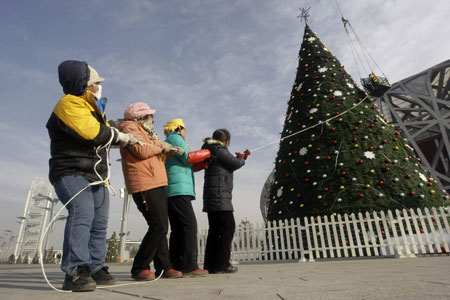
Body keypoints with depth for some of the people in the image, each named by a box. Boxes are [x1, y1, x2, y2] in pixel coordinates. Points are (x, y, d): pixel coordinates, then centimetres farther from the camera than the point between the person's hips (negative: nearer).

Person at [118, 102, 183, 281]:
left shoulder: (144, 132, 29)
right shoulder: (131, 128, -2)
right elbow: (141, 150, -19)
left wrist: (170, 150, 15)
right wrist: (161, 146, -4)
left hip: (156, 185, 10)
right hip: (145, 186, -10)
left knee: (161, 227, 9)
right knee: (158, 226, -14)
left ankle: (164, 267, 14)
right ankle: (139, 268, -2)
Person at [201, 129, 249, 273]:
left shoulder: (210, 151, 21)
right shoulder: (220, 150, -7)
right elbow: (235, 164, -7)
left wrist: (240, 157, 27)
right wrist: (242, 158, 13)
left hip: (211, 197, 10)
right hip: (220, 196, -10)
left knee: (215, 229, 10)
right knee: (228, 227, -6)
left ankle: (210, 264, 13)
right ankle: (221, 264, -4)